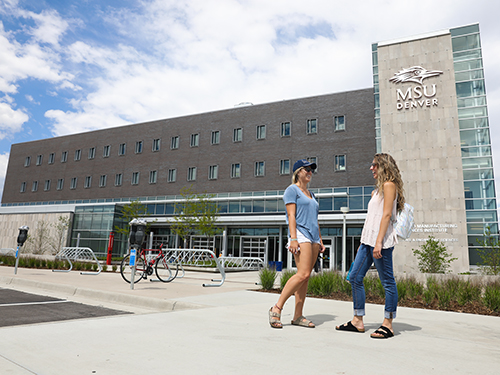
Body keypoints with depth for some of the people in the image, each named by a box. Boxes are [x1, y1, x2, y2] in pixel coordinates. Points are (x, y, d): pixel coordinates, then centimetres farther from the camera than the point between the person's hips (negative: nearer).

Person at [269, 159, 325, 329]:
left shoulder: (311, 194, 25)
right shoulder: (292, 189, 1)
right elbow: (291, 215, -9)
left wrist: (320, 240, 19)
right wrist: (293, 239, -18)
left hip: (313, 237, 8)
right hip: (300, 234, -8)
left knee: (305, 277, 3)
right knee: (303, 274, -20)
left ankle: (298, 316, 7)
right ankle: (277, 308, -12)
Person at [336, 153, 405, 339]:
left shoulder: (389, 185, -4)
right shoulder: (378, 189, 22)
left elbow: (387, 215, -14)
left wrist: (378, 242, -21)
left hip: (381, 241, -10)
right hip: (368, 240, 10)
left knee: (387, 281, -1)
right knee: (355, 277, 7)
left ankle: (387, 324, 7)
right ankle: (357, 320, 14)